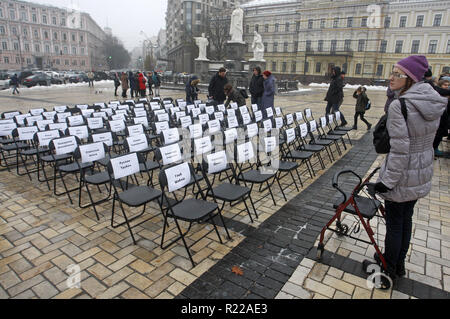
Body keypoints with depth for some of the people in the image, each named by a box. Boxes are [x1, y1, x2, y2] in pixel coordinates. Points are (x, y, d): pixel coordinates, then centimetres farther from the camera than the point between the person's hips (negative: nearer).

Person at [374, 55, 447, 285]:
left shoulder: (399, 106, -24)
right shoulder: (433, 104, 3)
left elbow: (400, 149, -26)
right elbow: (429, 138, 11)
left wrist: (388, 181, -19)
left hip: (402, 177, -8)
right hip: (422, 174, 8)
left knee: (394, 225, 8)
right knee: (406, 219, 21)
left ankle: (388, 271, 27)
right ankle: (399, 265, 39)